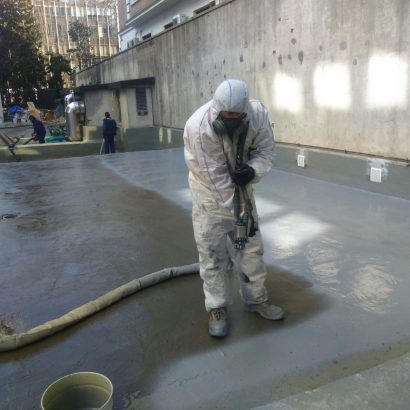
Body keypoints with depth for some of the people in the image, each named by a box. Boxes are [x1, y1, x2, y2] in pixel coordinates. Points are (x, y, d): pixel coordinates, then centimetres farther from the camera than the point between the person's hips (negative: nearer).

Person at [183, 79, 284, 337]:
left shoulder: (258, 113, -21)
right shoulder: (198, 128, -32)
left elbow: (265, 149, -9)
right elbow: (216, 179, -30)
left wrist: (253, 170, -32)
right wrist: (238, 215, -28)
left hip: (241, 187, 4)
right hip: (210, 195, -4)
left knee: (252, 245, 13)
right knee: (212, 253, 2)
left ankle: (257, 299, 31)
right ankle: (217, 308, 20)